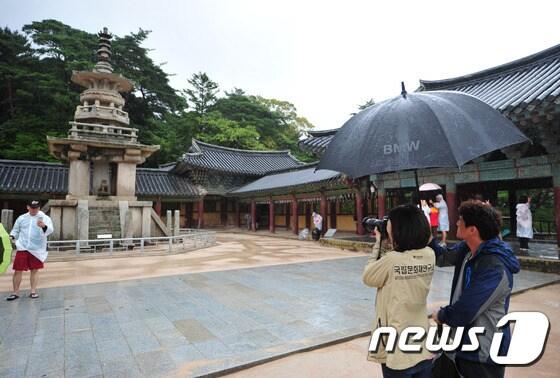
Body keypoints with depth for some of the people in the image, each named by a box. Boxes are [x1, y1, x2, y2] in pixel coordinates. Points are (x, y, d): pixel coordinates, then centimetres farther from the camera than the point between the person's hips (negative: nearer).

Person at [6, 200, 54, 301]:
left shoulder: (45, 218, -2)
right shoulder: (21, 218, 9)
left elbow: (50, 230, -18)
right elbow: (15, 230, 19)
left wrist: (44, 226, -40)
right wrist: (11, 237, -3)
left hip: (37, 249, -2)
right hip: (22, 248, 2)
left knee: (35, 270, 7)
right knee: (18, 270, 2)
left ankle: (33, 291, 16)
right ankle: (16, 292, 14)